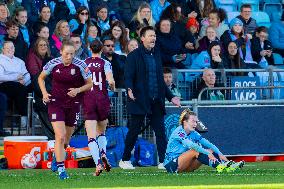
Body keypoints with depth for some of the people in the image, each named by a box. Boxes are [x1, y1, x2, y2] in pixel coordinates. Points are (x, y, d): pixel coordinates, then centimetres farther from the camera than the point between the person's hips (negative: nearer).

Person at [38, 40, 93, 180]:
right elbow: (41, 78, 8)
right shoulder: (53, 64, -9)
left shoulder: (80, 65, -11)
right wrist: (44, 93, -7)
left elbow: (89, 84, 0)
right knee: (60, 136, -15)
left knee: (66, 137, 15)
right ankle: (61, 168, -10)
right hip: (56, 103, -2)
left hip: (73, 104, 2)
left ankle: (57, 158, 45)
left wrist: (77, 90, -18)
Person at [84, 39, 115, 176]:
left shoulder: (83, 63, 2)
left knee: (92, 136, -5)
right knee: (101, 132, 23)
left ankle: (98, 164, -21)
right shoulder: (105, 63, -2)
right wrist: (113, 88, 8)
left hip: (88, 100, 0)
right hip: (103, 100, 1)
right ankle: (103, 153, -2)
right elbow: (110, 81, -14)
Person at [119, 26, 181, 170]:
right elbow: (128, 77, -10)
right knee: (134, 131, 2)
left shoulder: (157, 55, 16)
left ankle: (163, 161, 0)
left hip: (156, 102, 5)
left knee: (160, 131, -1)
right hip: (140, 100, -5)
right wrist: (129, 89, -30)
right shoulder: (134, 56, -3)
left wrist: (170, 97, 18)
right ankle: (125, 160, 14)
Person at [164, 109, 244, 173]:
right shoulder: (179, 132, -14)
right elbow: (191, 145, -29)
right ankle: (219, 166, -40)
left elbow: (208, 144, -3)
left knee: (210, 151, -7)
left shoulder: (193, 134, 8)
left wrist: (220, 154, -18)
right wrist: (208, 153, -35)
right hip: (171, 165, -7)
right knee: (195, 151, -28)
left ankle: (228, 165, -25)